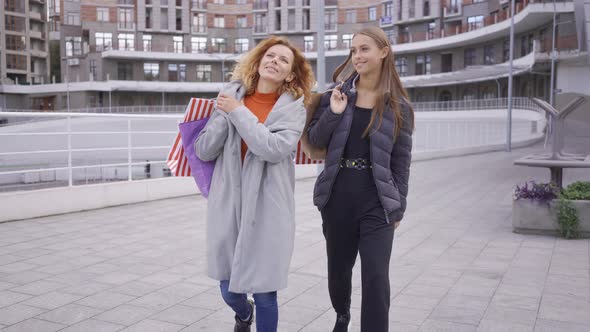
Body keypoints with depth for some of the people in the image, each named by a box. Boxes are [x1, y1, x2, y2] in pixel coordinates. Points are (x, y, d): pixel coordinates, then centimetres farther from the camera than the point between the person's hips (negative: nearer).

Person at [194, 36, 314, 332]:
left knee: (265, 293, 3)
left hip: (268, 208, -2)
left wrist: (238, 111, -13)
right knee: (229, 290, 13)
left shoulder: (293, 106, -2)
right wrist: (225, 114, -11)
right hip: (228, 204, 2)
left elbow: (274, 148, -20)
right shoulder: (231, 95, 4)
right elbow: (204, 150, 2)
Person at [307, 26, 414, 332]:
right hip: (338, 197, 2)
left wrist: (399, 206, 1)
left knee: (376, 276, -6)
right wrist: (333, 113, -13)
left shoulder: (398, 106, -1)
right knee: (338, 267, 17)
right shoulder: (338, 94, 2)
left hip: (377, 202, -2)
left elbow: (401, 160, 2)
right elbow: (314, 140, 3)